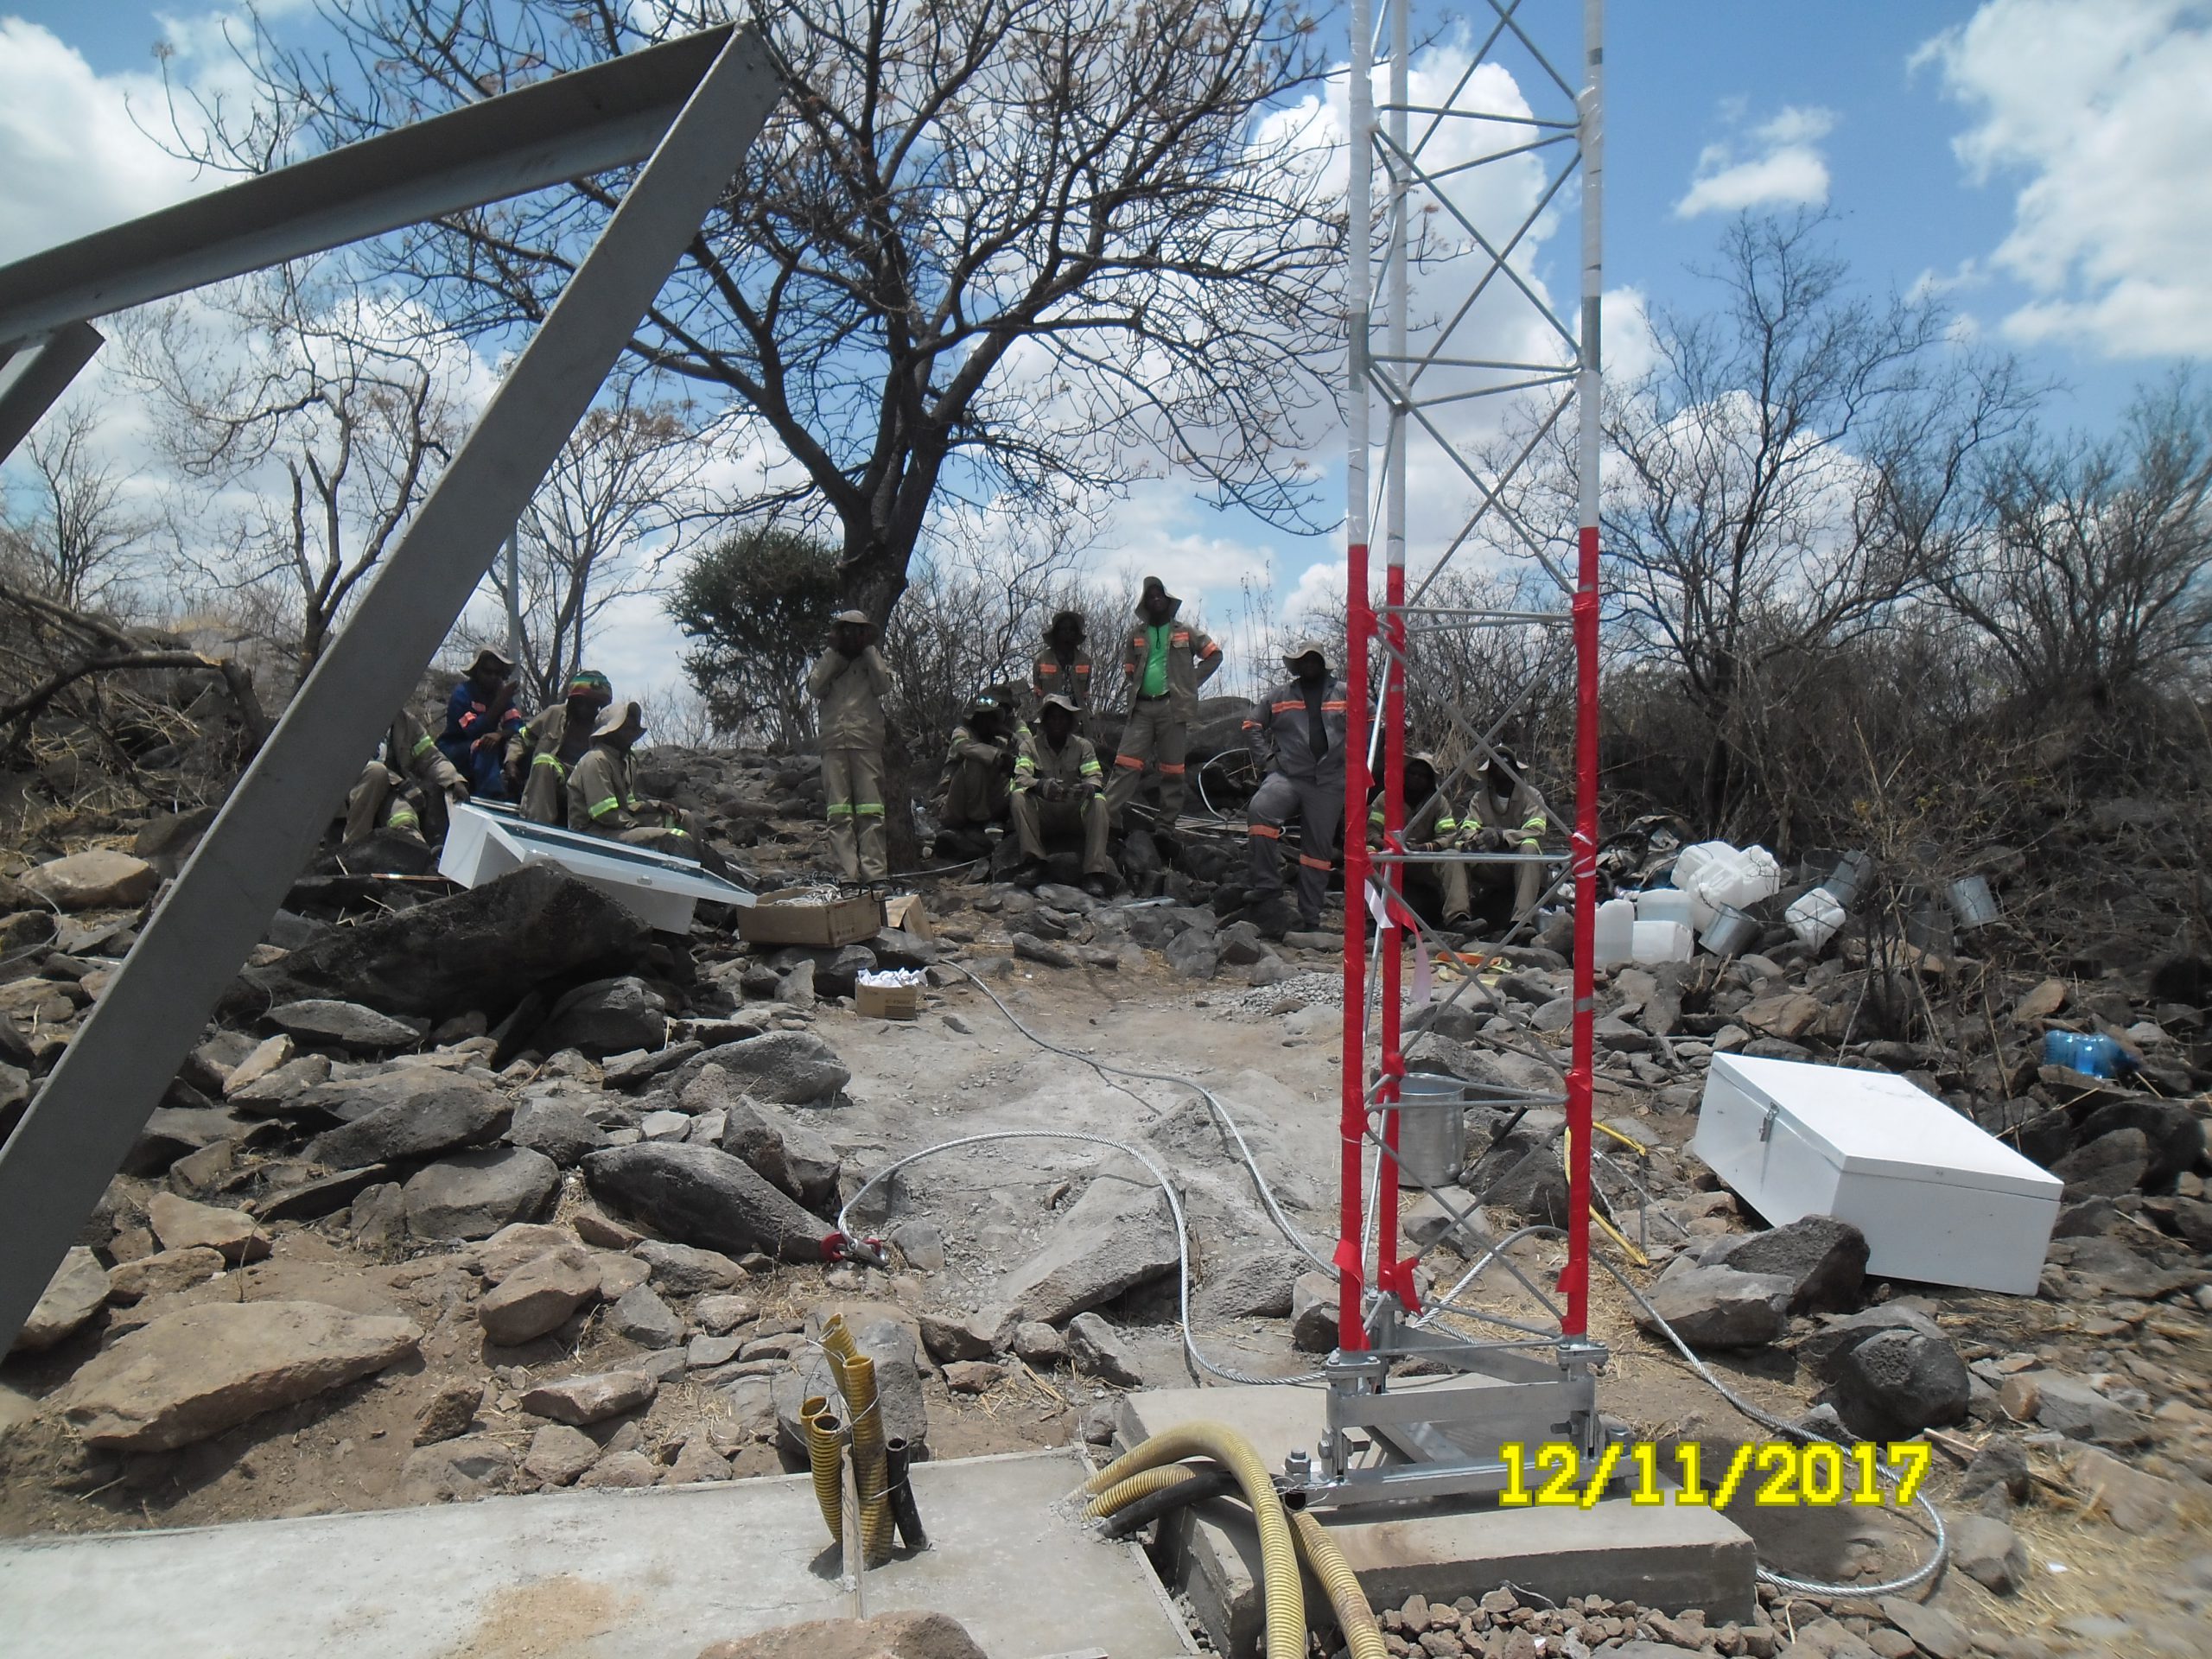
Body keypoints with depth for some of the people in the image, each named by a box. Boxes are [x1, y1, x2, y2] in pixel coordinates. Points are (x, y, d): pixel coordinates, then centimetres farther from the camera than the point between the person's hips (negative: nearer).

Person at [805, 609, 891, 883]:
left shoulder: (872, 658, 18)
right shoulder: (826, 660, 20)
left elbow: (883, 685, -1)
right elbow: (814, 688, 1)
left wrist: (867, 650, 2)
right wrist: (834, 654, 3)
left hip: (867, 742, -1)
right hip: (834, 742, 1)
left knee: (870, 810, -7)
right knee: (839, 812, -6)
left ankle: (875, 873, -11)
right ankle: (847, 874, -9)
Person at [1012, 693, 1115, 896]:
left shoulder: (1083, 746, 5)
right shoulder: (1031, 745, 3)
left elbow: (1095, 777, -8)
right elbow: (1021, 777, -13)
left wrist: (1089, 787, -35)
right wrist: (1040, 785, -37)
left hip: (1074, 814, 0)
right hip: (1043, 814, 0)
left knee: (1098, 801, -30)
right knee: (1019, 796, -28)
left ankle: (1095, 873, -38)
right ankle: (1034, 864, -32)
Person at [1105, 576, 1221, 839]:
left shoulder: (1184, 631, 9)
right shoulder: (1137, 634, 16)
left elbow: (1214, 655, 14)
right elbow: (1128, 666, 27)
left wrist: (1191, 681, 6)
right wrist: (1135, 686, 10)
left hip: (1173, 706, -2)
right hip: (1141, 707, 2)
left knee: (1171, 769, 0)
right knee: (1127, 763, -9)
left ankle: (1166, 825, 4)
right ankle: (1107, 816, -14)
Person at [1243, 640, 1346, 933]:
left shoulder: (1345, 696, 10)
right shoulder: (1280, 696, 12)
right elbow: (1252, 726, 17)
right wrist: (1267, 759, 4)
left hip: (1328, 784, 0)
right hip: (1286, 776, 0)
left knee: (1318, 848, 2)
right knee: (1259, 811, -30)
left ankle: (1310, 917, 10)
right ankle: (1267, 888, -24)